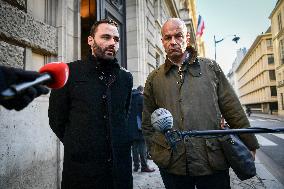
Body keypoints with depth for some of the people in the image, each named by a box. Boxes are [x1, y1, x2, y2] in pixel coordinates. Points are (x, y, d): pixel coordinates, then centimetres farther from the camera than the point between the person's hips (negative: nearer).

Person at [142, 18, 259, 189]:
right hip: (172, 166, 1)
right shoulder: (154, 79, 5)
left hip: (214, 162, 0)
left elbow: (233, 111, 6)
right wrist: (157, 152, 7)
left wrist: (249, 144, 8)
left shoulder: (210, 67, 4)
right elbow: (148, 123, 11)